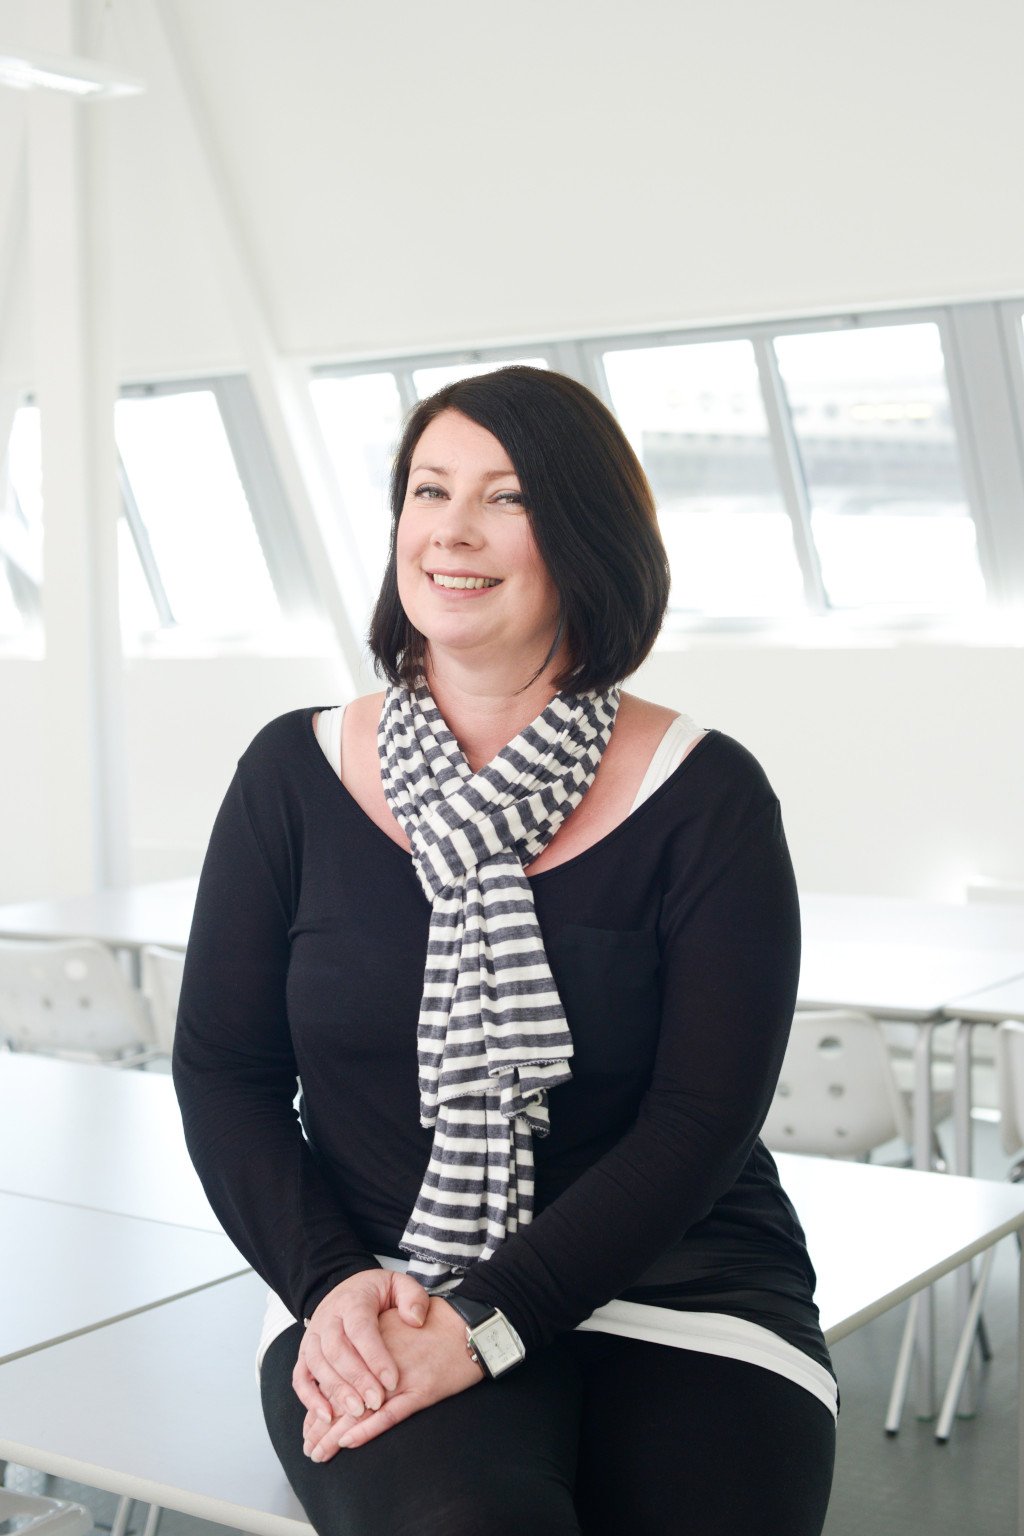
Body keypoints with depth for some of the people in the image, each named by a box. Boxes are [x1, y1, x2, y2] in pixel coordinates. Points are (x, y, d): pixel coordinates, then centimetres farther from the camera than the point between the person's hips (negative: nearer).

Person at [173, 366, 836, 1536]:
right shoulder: (293, 777, 4)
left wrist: (486, 1325, -19)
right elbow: (223, 1069, 4)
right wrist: (333, 1281, -13)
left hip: (675, 1297, 1)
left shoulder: (706, 800, -3)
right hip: (374, 1298, 0)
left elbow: (701, 1120, -8)